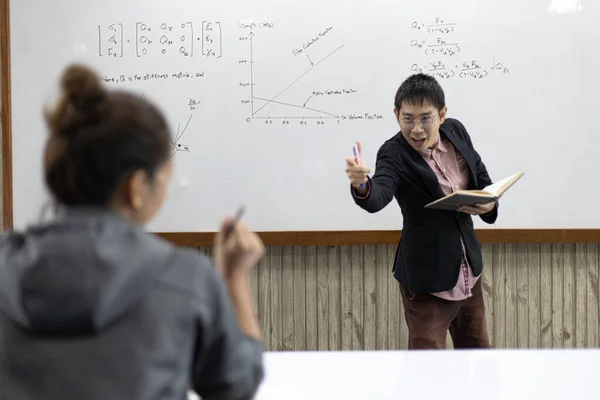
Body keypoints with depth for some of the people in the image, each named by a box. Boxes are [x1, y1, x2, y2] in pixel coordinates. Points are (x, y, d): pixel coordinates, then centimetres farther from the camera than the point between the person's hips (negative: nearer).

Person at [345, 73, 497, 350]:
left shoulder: (456, 131, -4)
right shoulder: (394, 154, -21)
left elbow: (483, 179, 10)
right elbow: (377, 198, -39)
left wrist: (488, 204, -11)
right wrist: (362, 185, -62)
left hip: (469, 271, 6)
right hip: (427, 278, -6)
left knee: (477, 351, 25)